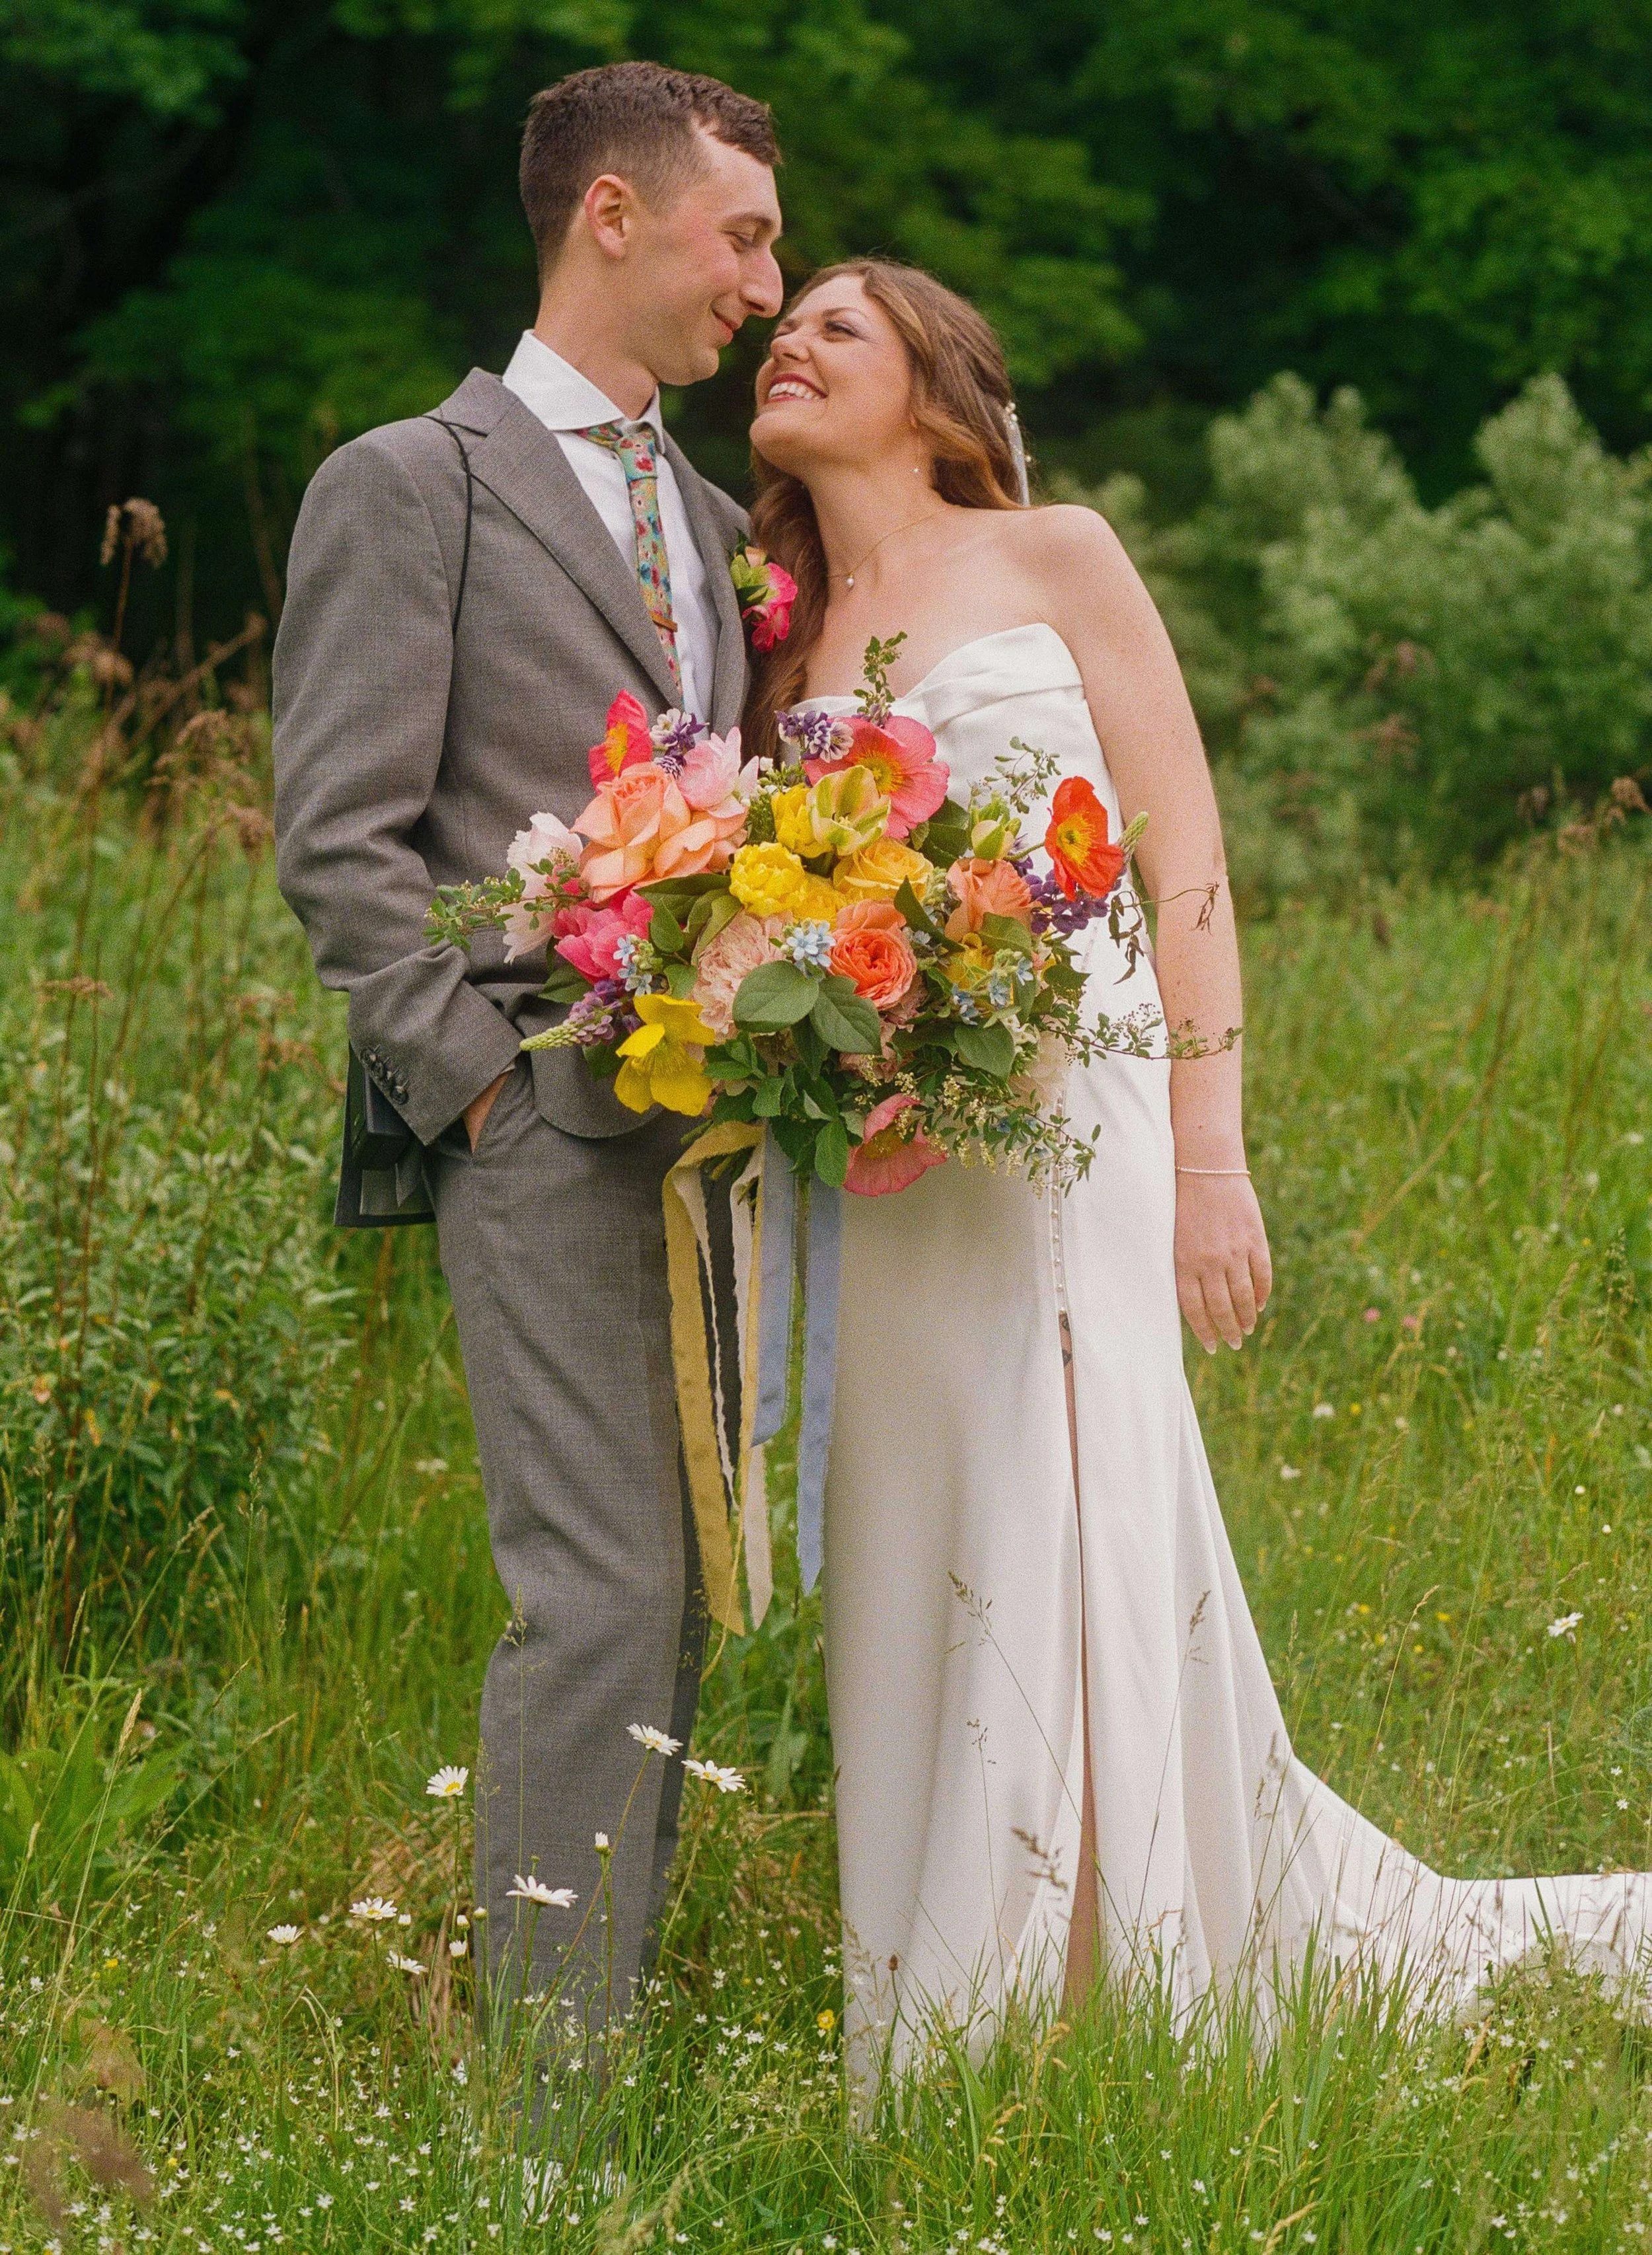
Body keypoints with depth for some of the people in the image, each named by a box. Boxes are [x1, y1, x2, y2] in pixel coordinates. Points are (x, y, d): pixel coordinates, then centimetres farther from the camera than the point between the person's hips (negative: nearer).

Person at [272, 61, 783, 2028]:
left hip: (713, 1120, 7)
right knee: (600, 1592, -12)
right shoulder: (409, 485, 0)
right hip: (546, 1126, -7)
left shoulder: (716, 523, 22)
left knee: (684, 1593, 6)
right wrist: (485, 1081, -13)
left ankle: (621, 2026, 12)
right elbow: (340, 844, -6)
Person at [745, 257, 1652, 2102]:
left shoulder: (1055, 561, 6)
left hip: (1069, 1125, -4)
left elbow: (1189, 868, 0)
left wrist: (1212, 1158, -9)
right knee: (925, 1594, 2)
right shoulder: (783, 649, 18)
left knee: (1064, 1577, -10)